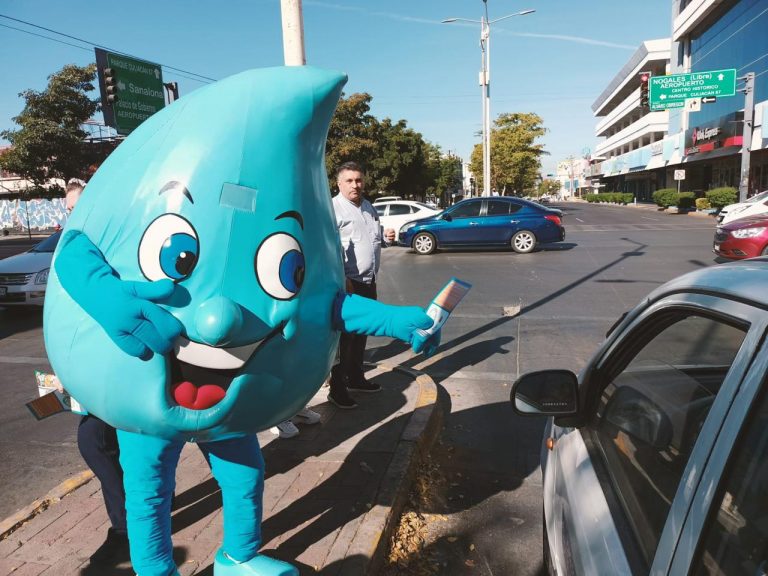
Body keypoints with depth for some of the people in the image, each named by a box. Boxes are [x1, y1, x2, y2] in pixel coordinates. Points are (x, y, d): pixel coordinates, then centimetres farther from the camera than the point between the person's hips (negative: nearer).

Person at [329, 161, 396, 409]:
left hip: (368, 281, 8)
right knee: (344, 335, -2)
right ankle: (337, 388, 8)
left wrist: (386, 237, 4)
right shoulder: (334, 208, -11)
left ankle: (355, 377, 33)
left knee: (361, 332, 18)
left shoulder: (369, 208, 15)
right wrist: (342, 280, -25)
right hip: (347, 282, -8)